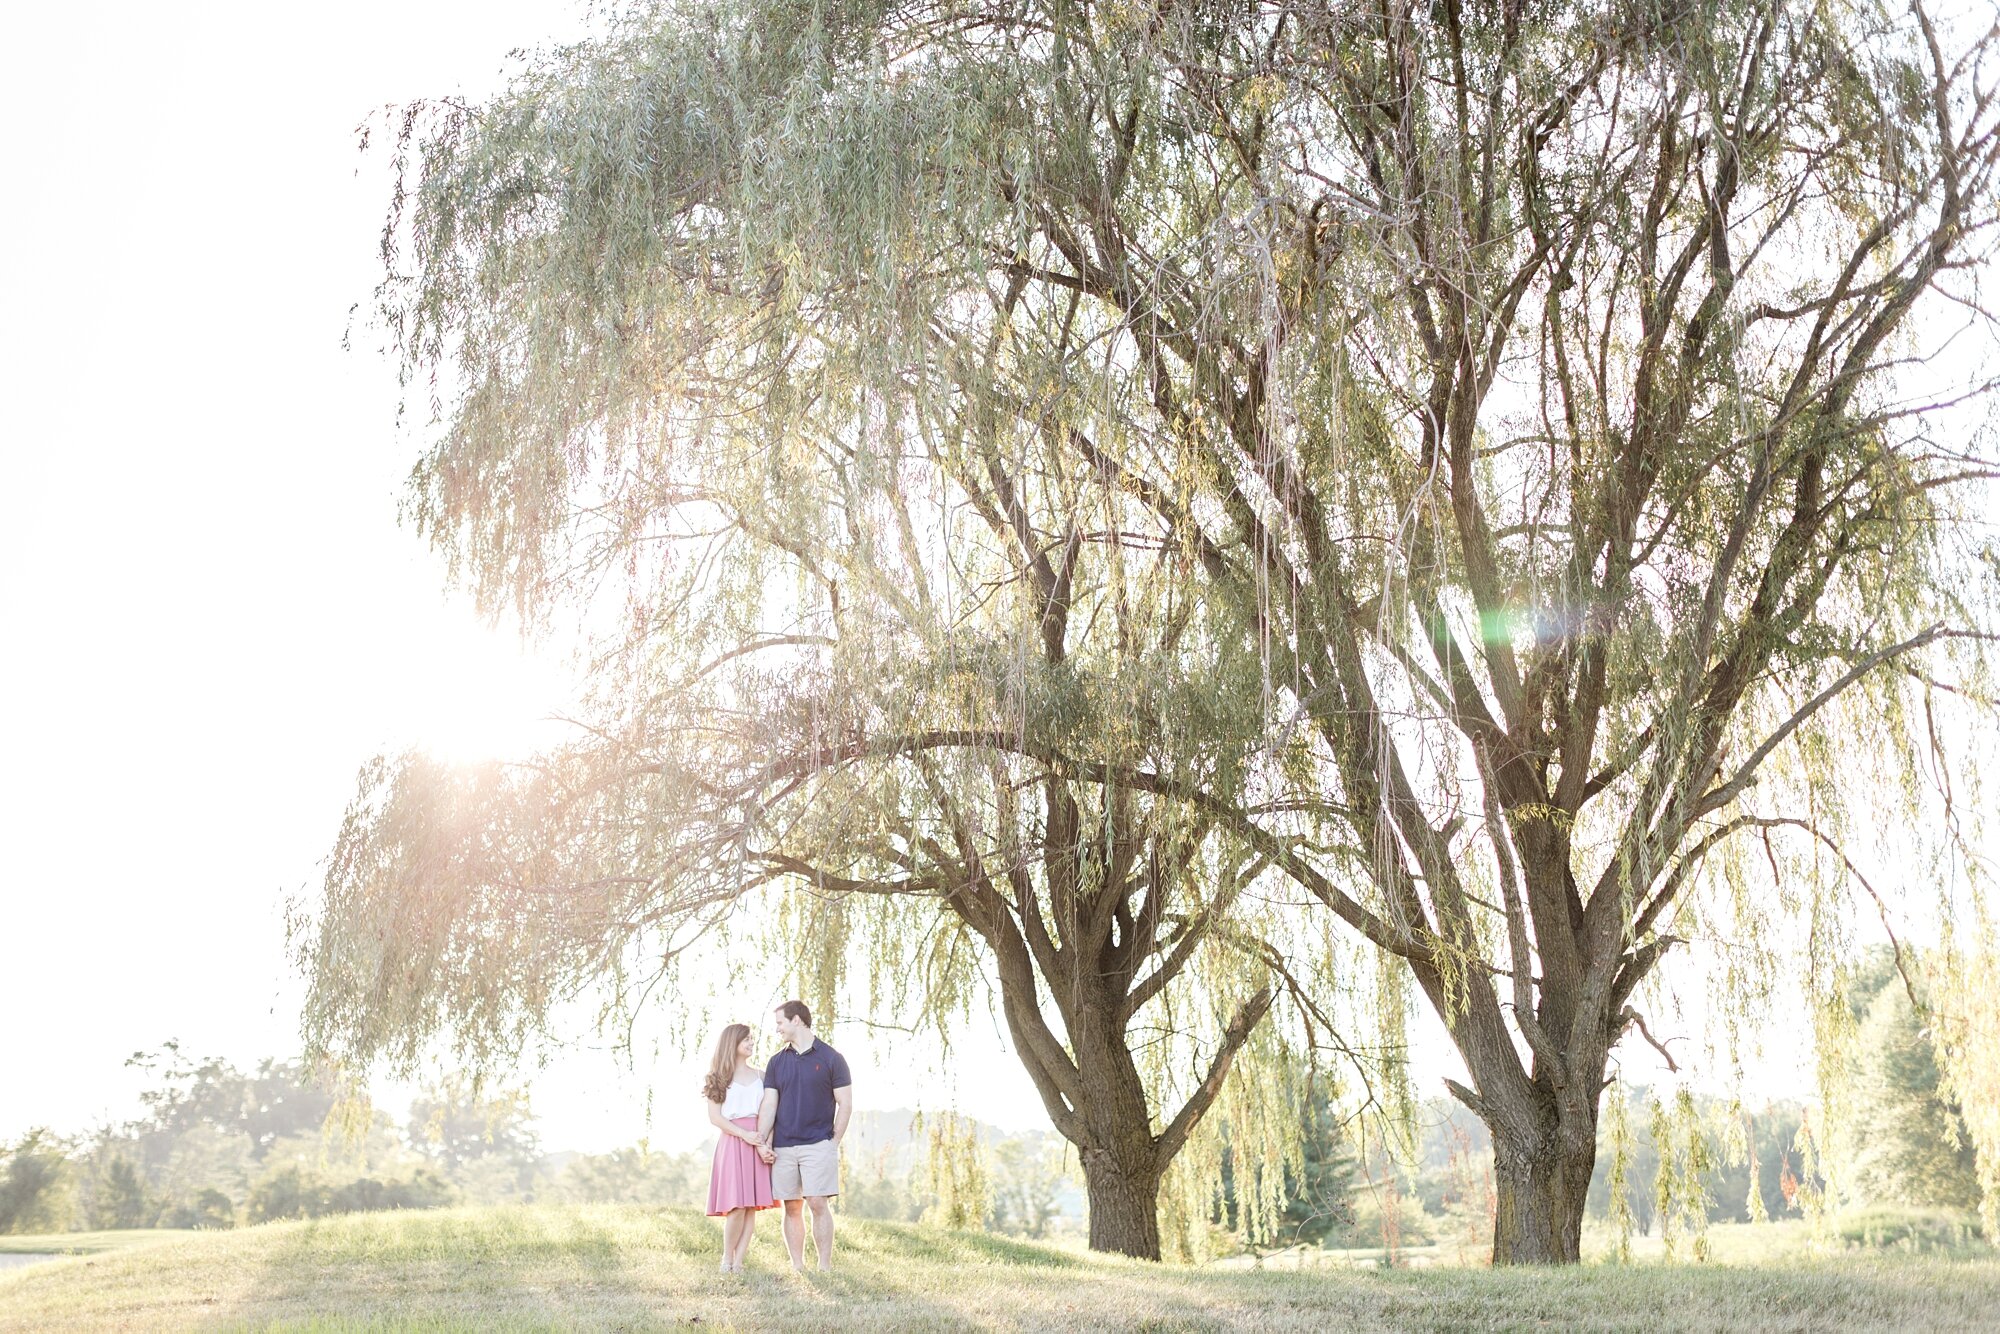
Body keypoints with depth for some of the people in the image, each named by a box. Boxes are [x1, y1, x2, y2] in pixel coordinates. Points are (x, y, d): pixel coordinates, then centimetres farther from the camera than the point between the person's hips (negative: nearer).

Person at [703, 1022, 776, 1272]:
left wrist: (766, 1140, -9)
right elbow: (715, 1118, -2)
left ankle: (739, 1261, 4)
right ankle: (727, 1257, 7)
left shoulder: (761, 1076, 13)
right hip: (732, 1143, -3)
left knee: (753, 1205, -2)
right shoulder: (718, 1078, 6)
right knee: (737, 1206, -10)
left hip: (758, 1144, 3)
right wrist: (745, 1134, -14)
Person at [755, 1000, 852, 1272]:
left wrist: (834, 1143, -4)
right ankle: (797, 1267, 12)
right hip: (783, 1147, 4)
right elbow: (769, 1105, 7)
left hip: (818, 1144, -4)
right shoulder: (777, 1061, 11)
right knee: (791, 1207, 5)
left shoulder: (831, 1058, 0)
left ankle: (825, 1266, -3)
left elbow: (845, 1104, 0)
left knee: (818, 1204, -10)